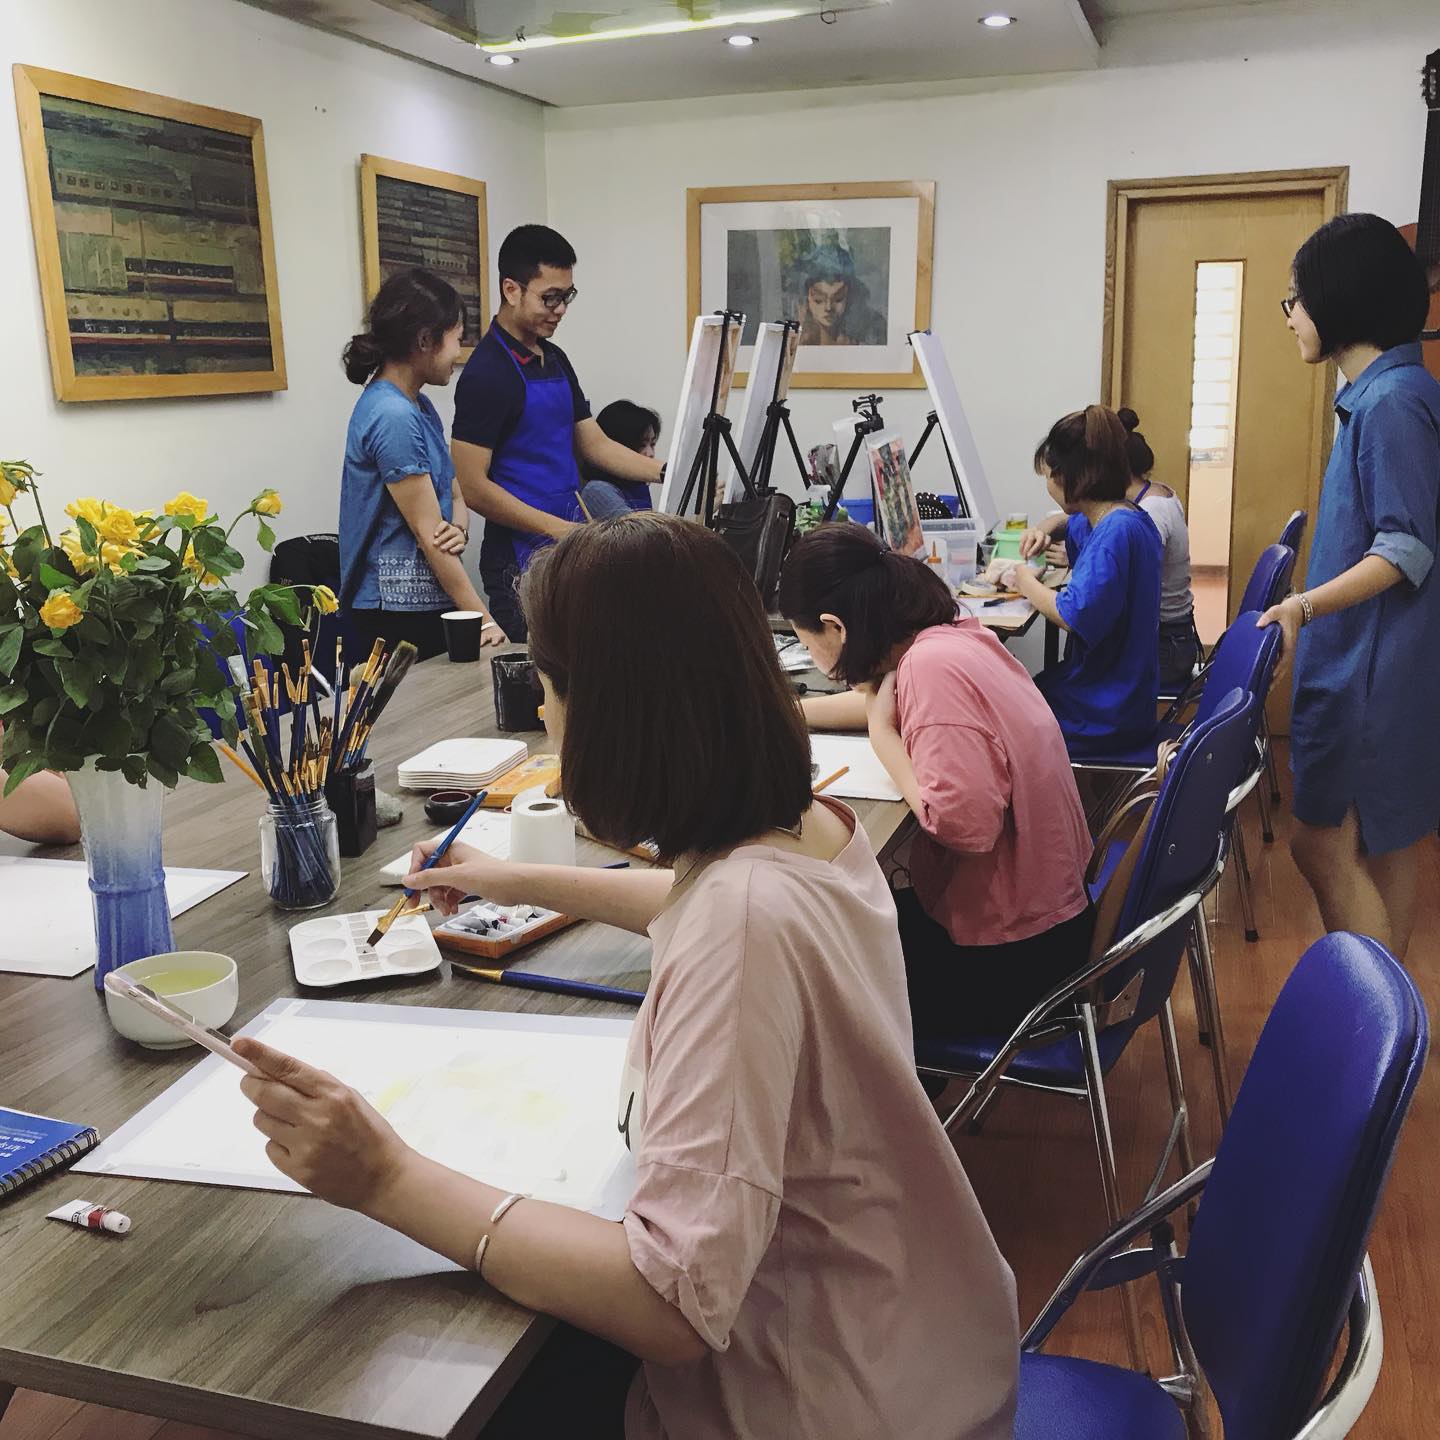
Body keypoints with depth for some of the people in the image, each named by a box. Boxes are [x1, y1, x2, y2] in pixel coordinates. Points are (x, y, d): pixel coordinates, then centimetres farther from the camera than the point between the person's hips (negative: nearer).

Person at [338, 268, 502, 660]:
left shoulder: (418, 406, 12)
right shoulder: (392, 417, -17)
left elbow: (455, 495, 14)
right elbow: (427, 533, -18)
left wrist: (459, 529, -11)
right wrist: (484, 620, -17)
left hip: (426, 600, 9)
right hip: (399, 609, -9)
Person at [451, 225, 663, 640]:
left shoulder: (556, 360, 12)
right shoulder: (487, 373, -14)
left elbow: (595, 444, 15)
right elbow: (471, 486, -18)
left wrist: (671, 473, 2)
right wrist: (559, 529, -20)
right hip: (522, 558, -8)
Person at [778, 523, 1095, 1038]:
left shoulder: (933, 667, -27)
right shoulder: (952, 635, -1)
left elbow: (964, 825, -34)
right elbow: (886, 704, 19)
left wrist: (881, 732, -21)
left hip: (1007, 960, -8)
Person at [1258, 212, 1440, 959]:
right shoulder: (1378, 393, 12)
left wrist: (1304, 606, -32)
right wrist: (1311, 609, 26)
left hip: (1373, 670, -10)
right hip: (1370, 664, 10)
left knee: (1323, 842, -5)